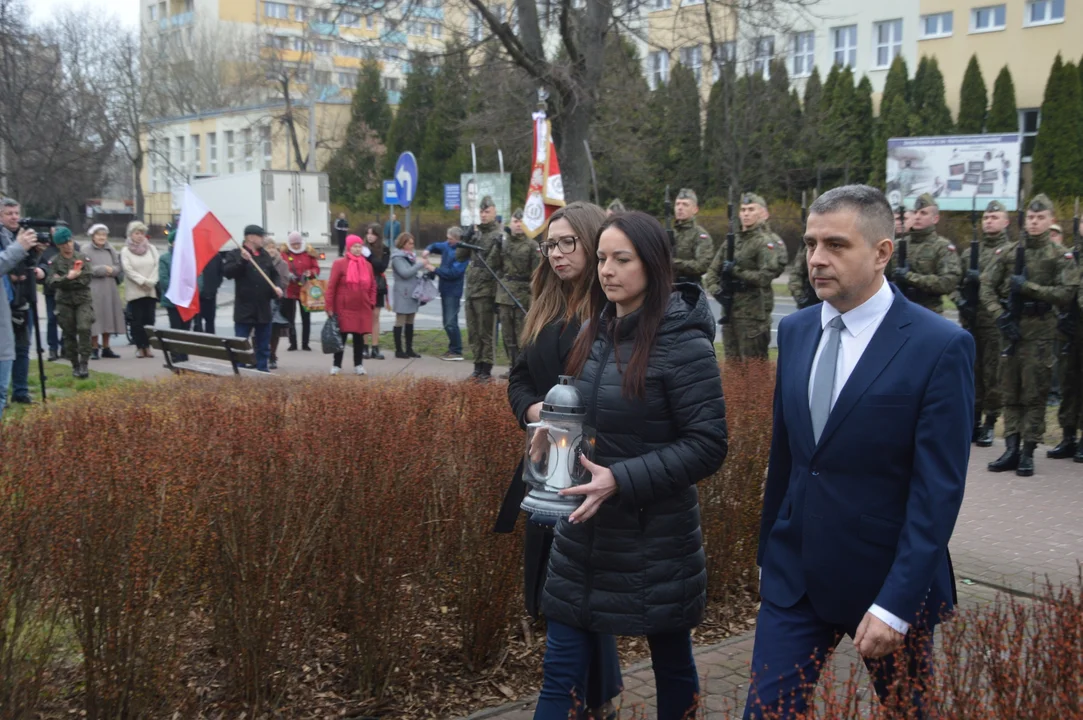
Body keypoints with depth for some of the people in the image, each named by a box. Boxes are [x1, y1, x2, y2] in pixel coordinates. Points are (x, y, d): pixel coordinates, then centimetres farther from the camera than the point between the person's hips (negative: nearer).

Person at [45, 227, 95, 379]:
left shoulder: (83, 258, 4)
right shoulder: (54, 262, 2)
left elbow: (88, 277, -9)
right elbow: (52, 282, -9)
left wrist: (63, 281, -12)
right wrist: (68, 278, -21)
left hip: (84, 300, -1)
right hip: (65, 302, 1)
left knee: (84, 329, -17)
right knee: (69, 334, 5)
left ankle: (83, 365, -12)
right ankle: (75, 366, 17)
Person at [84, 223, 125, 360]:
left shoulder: (111, 250, 14)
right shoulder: (87, 251, -1)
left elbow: (119, 267, 7)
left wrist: (111, 270, -13)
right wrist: (103, 269, -10)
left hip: (110, 288, 5)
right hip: (93, 289, -5)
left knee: (108, 318, 7)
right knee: (95, 319, -6)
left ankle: (106, 348, 15)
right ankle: (94, 349, 1)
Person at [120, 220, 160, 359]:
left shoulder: (152, 249, 11)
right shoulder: (126, 251, 3)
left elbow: (156, 266, 4)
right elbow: (128, 270, -7)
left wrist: (151, 282, -10)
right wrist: (143, 281, -15)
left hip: (151, 291, 2)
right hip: (134, 291, -2)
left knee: (149, 319, 1)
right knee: (137, 320, -1)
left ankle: (147, 346, 6)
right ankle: (140, 347, 4)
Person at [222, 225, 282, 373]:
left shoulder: (265, 256, 14)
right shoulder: (235, 254, -3)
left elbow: (274, 275, 21)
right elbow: (227, 272, -18)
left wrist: (276, 287, 2)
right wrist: (242, 261, -26)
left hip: (264, 309, 5)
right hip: (245, 309, -5)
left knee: (264, 346, 11)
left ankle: (263, 370, 19)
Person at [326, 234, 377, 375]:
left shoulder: (367, 265, 8)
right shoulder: (339, 263, -5)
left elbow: (372, 286, 14)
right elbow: (331, 286, -6)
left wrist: (372, 303, 6)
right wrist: (329, 306, -8)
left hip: (362, 309, 4)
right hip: (343, 308, -3)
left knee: (359, 337, 8)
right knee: (341, 336, 3)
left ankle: (358, 365, 16)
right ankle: (336, 365, 13)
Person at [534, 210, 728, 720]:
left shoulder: (683, 343, -15)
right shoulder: (595, 332, 6)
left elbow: (708, 445, -17)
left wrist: (622, 479, -24)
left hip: (655, 537, -6)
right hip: (585, 530, 6)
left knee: (672, 664, 15)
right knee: (561, 672, 8)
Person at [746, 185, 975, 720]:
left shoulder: (940, 346, -14)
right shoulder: (795, 331, 3)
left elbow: (938, 490, -16)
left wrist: (895, 604, -18)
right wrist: (768, 551, 13)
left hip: (887, 581, -4)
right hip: (793, 575, 4)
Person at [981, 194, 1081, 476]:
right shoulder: (1006, 252, 8)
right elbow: (987, 286, 4)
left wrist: (1027, 287, -13)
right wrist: (999, 315, -9)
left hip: (1040, 330, -3)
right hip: (1010, 326, 3)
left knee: (1034, 393, -1)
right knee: (1009, 391, 6)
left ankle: (1028, 452, 4)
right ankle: (1011, 449, 12)